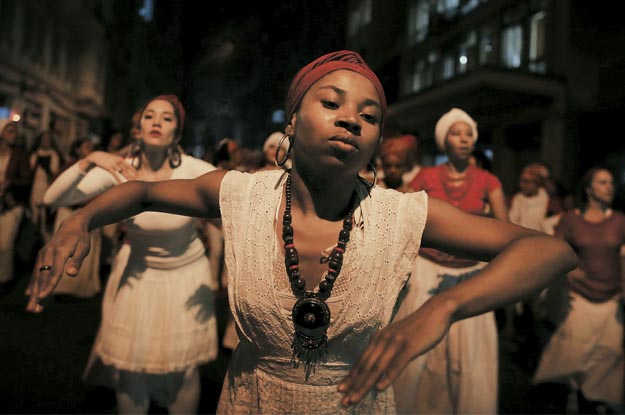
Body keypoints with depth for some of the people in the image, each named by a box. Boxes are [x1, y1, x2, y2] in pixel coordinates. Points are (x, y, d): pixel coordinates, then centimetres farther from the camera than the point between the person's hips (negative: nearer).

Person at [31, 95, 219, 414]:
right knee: (129, 369, 10)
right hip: (136, 273, 2)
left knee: (185, 369, 8)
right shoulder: (119, 169, -14)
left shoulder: (192, 169, -19)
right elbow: (53, 198, -17)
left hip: (186, 274, -1)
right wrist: (89, 160, -31)